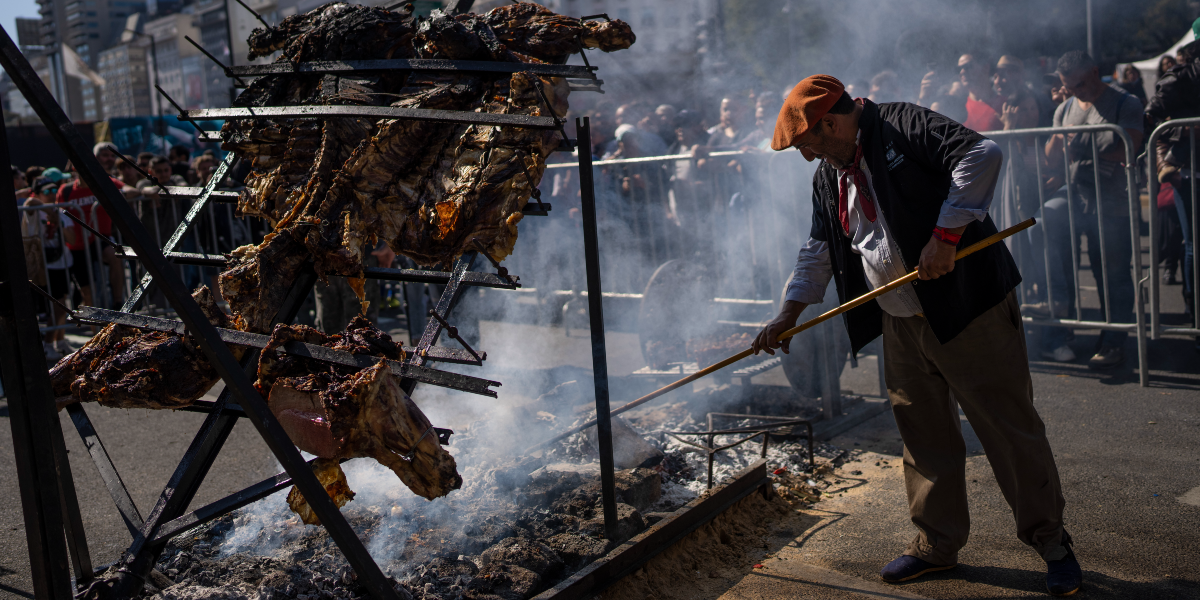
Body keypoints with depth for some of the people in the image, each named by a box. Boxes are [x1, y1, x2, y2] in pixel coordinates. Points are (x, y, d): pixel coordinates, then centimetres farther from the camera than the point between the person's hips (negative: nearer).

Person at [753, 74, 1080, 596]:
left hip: (968, 306, -7)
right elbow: (819, 253, 21)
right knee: (923, 435, 13)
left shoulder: (904, 127, -11)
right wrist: (788, 316, 16)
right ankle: (937, 544, 27)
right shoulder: (828, 178, 13)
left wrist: (946, 235, -25)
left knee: (1009, 425, 0)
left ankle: (1051, 542, 15)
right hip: (900, 324, 8)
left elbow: (982, 154, -22)